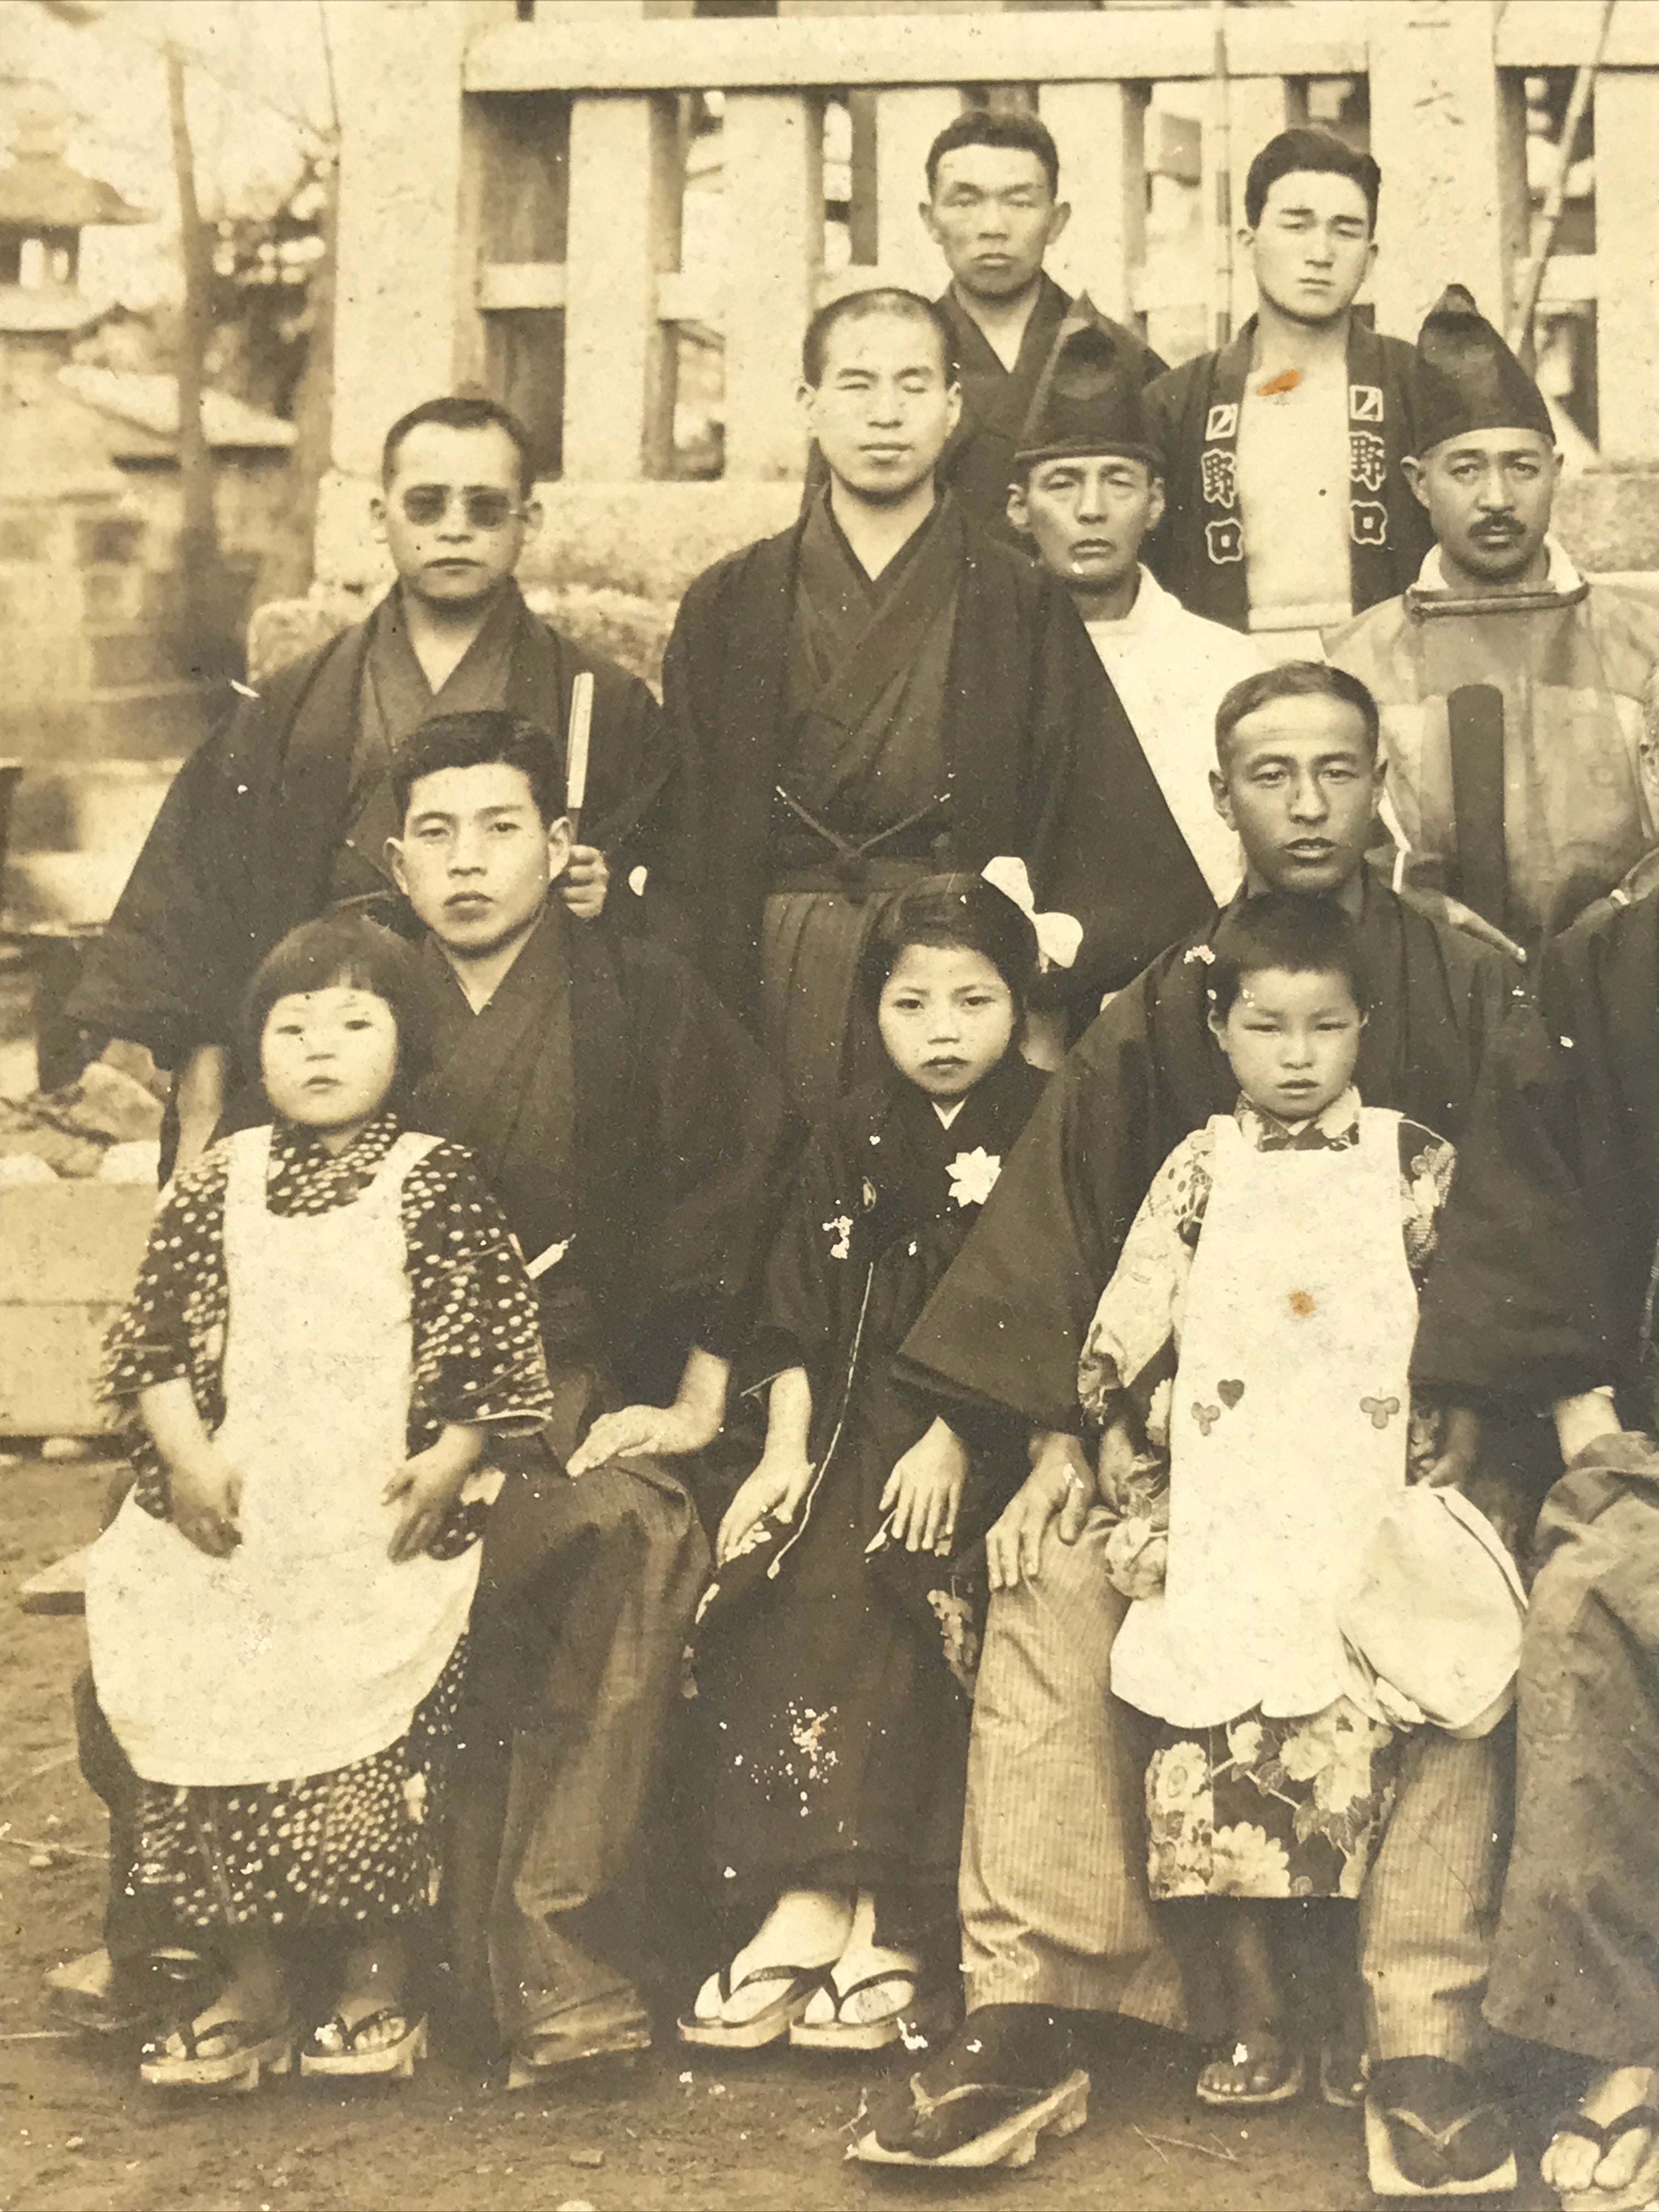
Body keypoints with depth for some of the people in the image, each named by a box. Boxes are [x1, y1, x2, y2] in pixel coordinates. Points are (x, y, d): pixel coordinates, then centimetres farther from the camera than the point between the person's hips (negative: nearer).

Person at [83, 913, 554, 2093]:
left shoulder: (437, 1184, 3)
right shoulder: (217, 1186, 12)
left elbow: (492, 1345, 2)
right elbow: (158, 1340, 11)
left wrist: (451, 1460, -10)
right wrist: (188, 1457, -2)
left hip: (384, 1529, -3)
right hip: (234, 1519, 3)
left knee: (375, 1742, -13)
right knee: (208, 1716, -5)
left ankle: (379, 1984, 7)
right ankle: (253, 1989, 11)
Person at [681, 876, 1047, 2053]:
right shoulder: (856, 1139, 14)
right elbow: (800, 1316, 12)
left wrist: (956, 1440, -14)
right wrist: (786, 1445, 1)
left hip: (987, 1434, -4)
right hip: (860, 1418, 4)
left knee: (868, 1591, -27)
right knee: (753, 1585, -19)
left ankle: (843, 1904, -21)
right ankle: (810, 1904, -20)